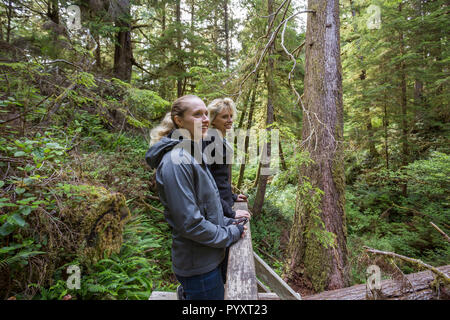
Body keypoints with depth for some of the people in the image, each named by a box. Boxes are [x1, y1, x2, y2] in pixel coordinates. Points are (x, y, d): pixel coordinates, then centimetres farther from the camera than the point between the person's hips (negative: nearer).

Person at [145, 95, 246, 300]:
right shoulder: (176, 162, -23)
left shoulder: (193, 154, 6)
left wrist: (227, 222, 3)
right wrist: (231, 234, -13)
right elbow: (190, 223, -25)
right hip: (198, 266, -8)